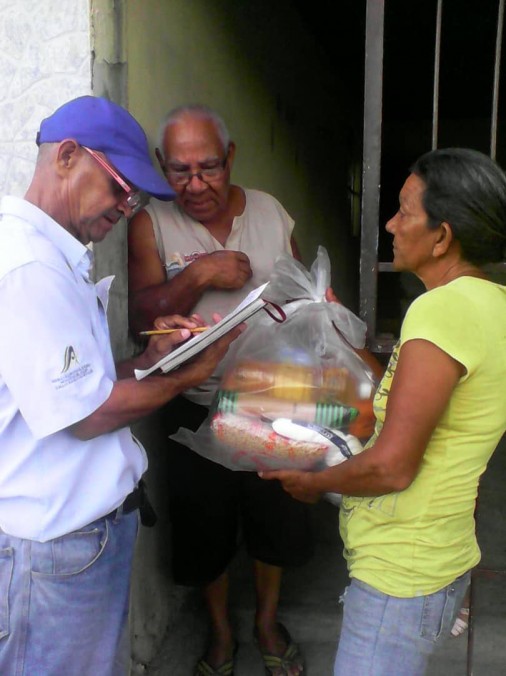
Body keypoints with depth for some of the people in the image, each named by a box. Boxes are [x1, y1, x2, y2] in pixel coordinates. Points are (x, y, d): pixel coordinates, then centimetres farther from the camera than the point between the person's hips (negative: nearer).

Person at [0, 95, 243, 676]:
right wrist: (189, 375, -9)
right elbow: (84, 414, -21)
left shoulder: (57, 256, 11)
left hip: (95, 518, 9)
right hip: (58, 536, -9)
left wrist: (150, 359, 0)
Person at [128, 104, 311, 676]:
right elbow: (141, 319, -14)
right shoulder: (150, 223, -8)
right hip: (196, 408, -2)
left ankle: (267, 620, 47)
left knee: (276, 518, 18)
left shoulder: (271, 212, 0)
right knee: (205, 527, 15)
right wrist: (199, 274, -27)